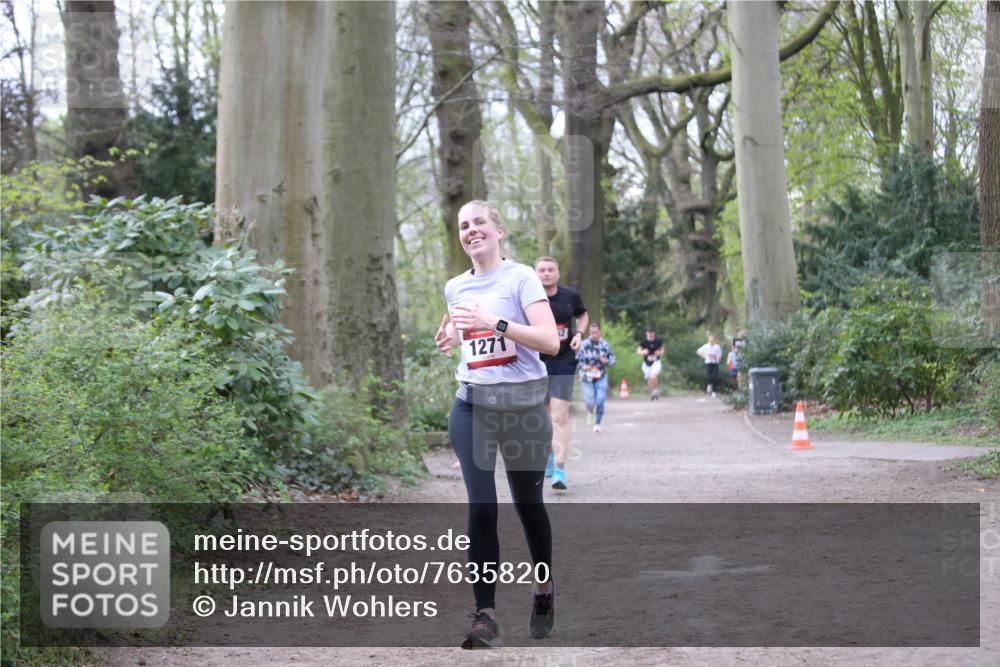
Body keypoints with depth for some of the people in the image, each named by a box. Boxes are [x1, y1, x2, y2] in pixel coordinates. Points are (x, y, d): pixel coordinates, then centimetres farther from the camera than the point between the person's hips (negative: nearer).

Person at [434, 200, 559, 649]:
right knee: (481, 508, -9)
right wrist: (450, 340, 6)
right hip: (471, 406, 3)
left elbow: (551, 342, -17)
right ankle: (485, 617, -10)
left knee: (528, 505, 10)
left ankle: (544, 590, 34)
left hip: (523, 405, -3)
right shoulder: (455, 288, 10)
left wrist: (494, 323, -25)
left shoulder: (521, 277, -6)